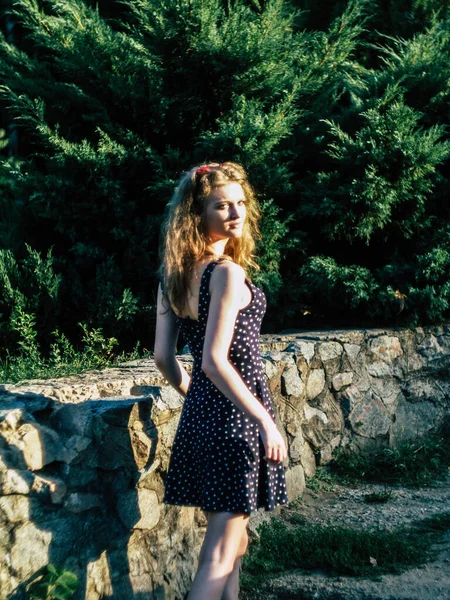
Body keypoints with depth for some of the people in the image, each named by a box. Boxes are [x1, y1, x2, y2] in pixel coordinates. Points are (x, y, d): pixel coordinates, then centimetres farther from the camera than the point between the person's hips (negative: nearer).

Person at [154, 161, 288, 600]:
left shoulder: (173, 274, 7)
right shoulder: (228, 273, -17)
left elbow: (163, 358, 9)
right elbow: (215, 362, -23)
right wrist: (266, 420, -18)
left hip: (198, 412, 8)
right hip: (235, 415, -8)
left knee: (230, 540, 22)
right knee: (221, 554, 1)